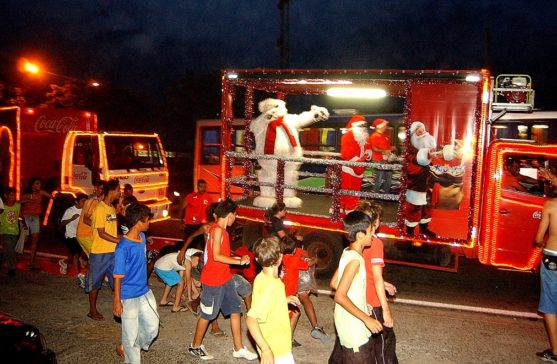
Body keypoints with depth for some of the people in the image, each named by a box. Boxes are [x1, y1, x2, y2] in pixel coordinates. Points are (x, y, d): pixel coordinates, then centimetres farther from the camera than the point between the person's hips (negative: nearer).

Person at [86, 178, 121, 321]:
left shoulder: (112, 208, 10)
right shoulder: (100, 209, -16)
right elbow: (101, 233, -19)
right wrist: (120, 241, -20)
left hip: (113, 251, 7)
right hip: (100, 252, -7)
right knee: (95, 282, 8)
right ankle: (92, 310, 22)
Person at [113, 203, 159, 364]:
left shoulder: (142, 237, -1)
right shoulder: (123, 247, -24)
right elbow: (118, 276, -17)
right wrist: (117, 301, -12)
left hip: (145, 292, 8)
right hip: (129, 297, -8)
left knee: (152, 326, 18)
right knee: (131, 333, 9)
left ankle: (126, 348, 40)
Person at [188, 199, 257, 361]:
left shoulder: (221, 230, 10)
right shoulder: (217, 230, -19)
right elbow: (216, 256, -25)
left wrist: (238, 258, 11)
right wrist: (239, 261, -20)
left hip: (225, 279, 9)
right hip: (213, 280, -9)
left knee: (235, 311, 10)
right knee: (207, 315, 7)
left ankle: (239, 349, 19)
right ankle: (195, 346, 28)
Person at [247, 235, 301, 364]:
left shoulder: (261, 277, -2)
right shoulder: (271, 286, -28)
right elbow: (251, 319, -34)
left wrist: (284, 300, 13)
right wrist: (266, 349, -32)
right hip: (277, 351, -9)